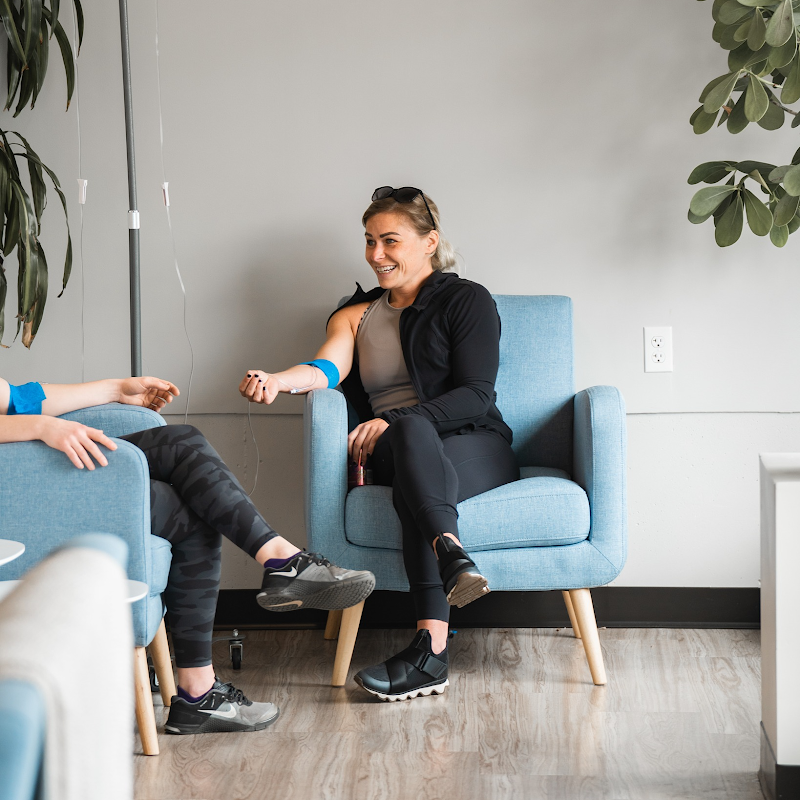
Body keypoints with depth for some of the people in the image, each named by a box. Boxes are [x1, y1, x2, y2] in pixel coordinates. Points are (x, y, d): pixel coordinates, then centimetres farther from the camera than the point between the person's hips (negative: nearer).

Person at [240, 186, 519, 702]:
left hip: (476, 450, -2)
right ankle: (452, 557, -65)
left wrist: (393, 421, -18)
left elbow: (476, 396, -4)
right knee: (413, 432, -36)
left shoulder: (467, 301, 8)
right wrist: (278, 381, -25)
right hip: (393, 453, 2)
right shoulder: (356, 315, 22)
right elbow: (326, 368, 0)